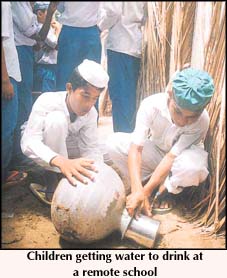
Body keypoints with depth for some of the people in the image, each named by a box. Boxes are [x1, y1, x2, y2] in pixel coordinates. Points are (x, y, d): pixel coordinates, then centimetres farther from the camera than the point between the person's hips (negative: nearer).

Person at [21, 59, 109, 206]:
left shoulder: (91, 113, -20)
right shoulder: (47, 101, -33)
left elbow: (91, 148, -20)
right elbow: (29, 142, -43)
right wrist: (60, 161, -61)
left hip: (66, 150, 5)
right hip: (43, 153, -4)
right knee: (56, 119, -36)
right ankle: (54, 184, -24)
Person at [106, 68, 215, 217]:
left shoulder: (202, 121, -30)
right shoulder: (151, 104, -29)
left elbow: (171, 157, -30)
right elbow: (136, 148, -33)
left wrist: (146, 191, -34)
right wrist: (137, 190, -45)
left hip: (177, 160, -1)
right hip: (155, 153, 2)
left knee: (193, 165, -38)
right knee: (115, 142, -23)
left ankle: (165, 190, -8)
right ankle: (145, 181, -5)